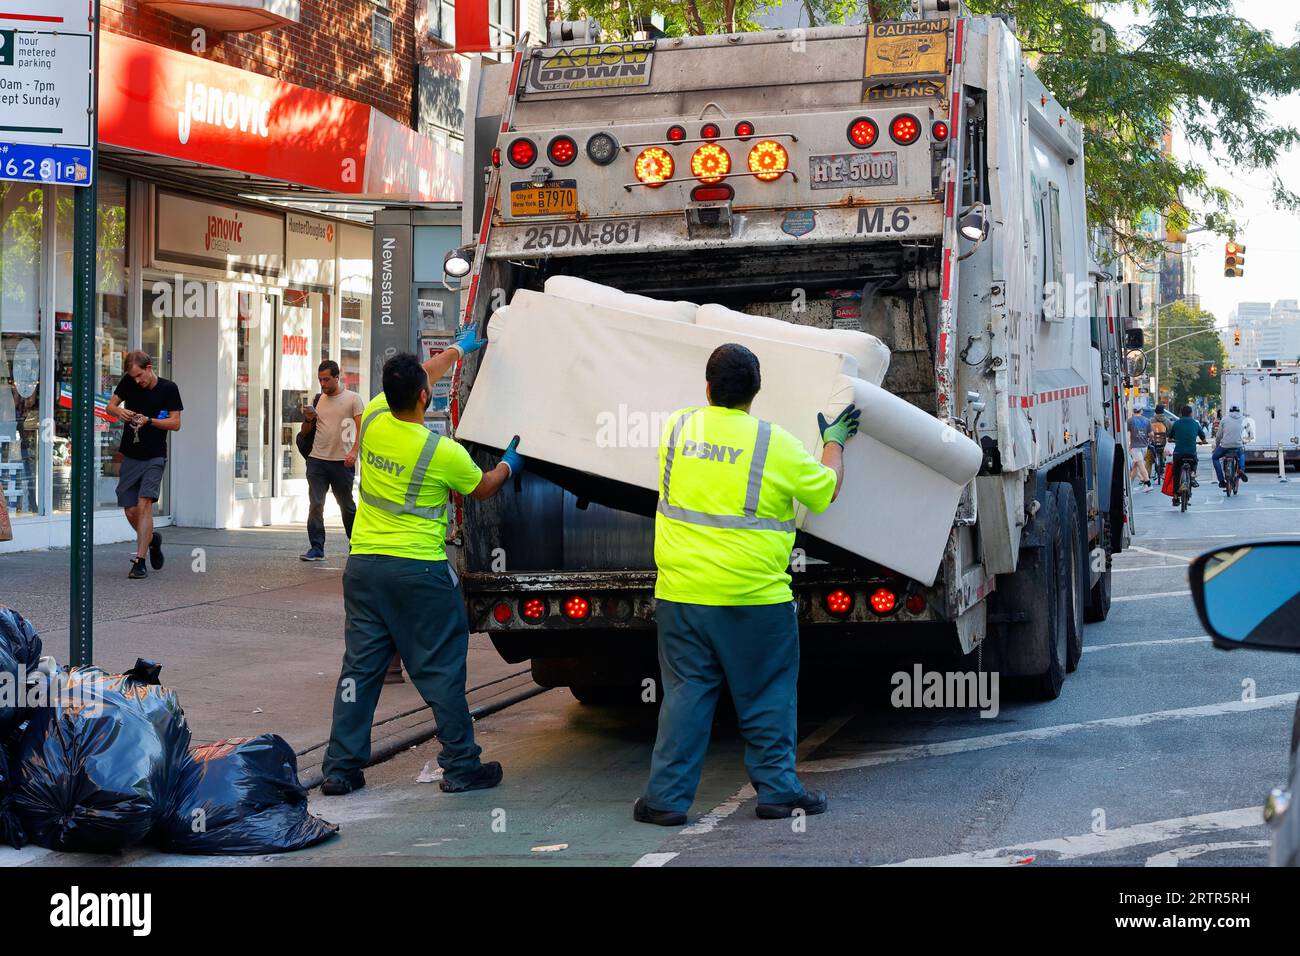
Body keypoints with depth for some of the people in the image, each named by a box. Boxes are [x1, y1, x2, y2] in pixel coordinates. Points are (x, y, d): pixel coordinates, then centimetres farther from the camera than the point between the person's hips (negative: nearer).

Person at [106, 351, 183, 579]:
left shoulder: (168, 389, -6)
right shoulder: (128, 382, 2)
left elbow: (175, 423, -7)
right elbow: (110, 406, 7)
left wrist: (149, 420, -21)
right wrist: (120, 411, -16)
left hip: (154, 457, -4)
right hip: (130, 456, 4)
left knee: (144, 503, -17)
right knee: (130, 511, 4)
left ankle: (139, 562, -17)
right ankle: (152, 539, 34)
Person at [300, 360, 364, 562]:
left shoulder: (352, 398, 1)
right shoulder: (319, 400, 13)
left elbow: (361, 428, -5)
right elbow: (306, 432, 19)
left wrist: (354, 451, -19)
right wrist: (308, 419, -3)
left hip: (342, 462, -3)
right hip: (317, 460, 3)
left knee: (347, 505, 8)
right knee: (315, 505, -6)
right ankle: (316, 548, -3)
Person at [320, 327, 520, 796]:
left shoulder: (373, 418, -2)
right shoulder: (444, 453, -16)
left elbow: (415, 380, 18)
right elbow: (481, 488, 5)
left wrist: (457, 349, 31)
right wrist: (508, 464, 25)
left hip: (364, 564, 5)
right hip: (420, 571, -5)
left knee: (360, 667, 9)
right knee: (441, 672, 4)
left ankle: (340, 768, 10)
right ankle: (461, 767, 11)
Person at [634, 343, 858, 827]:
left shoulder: (677, 427, 1)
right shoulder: (776, 443, -8)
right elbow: (826, 490, 7)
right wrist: (834, 443, 26)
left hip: (681, 595, 3)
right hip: (754, 598, -3)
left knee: (686, 694, 9)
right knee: (766, 698, 11)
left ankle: (666, 797, 9)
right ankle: (777, 791, 16)